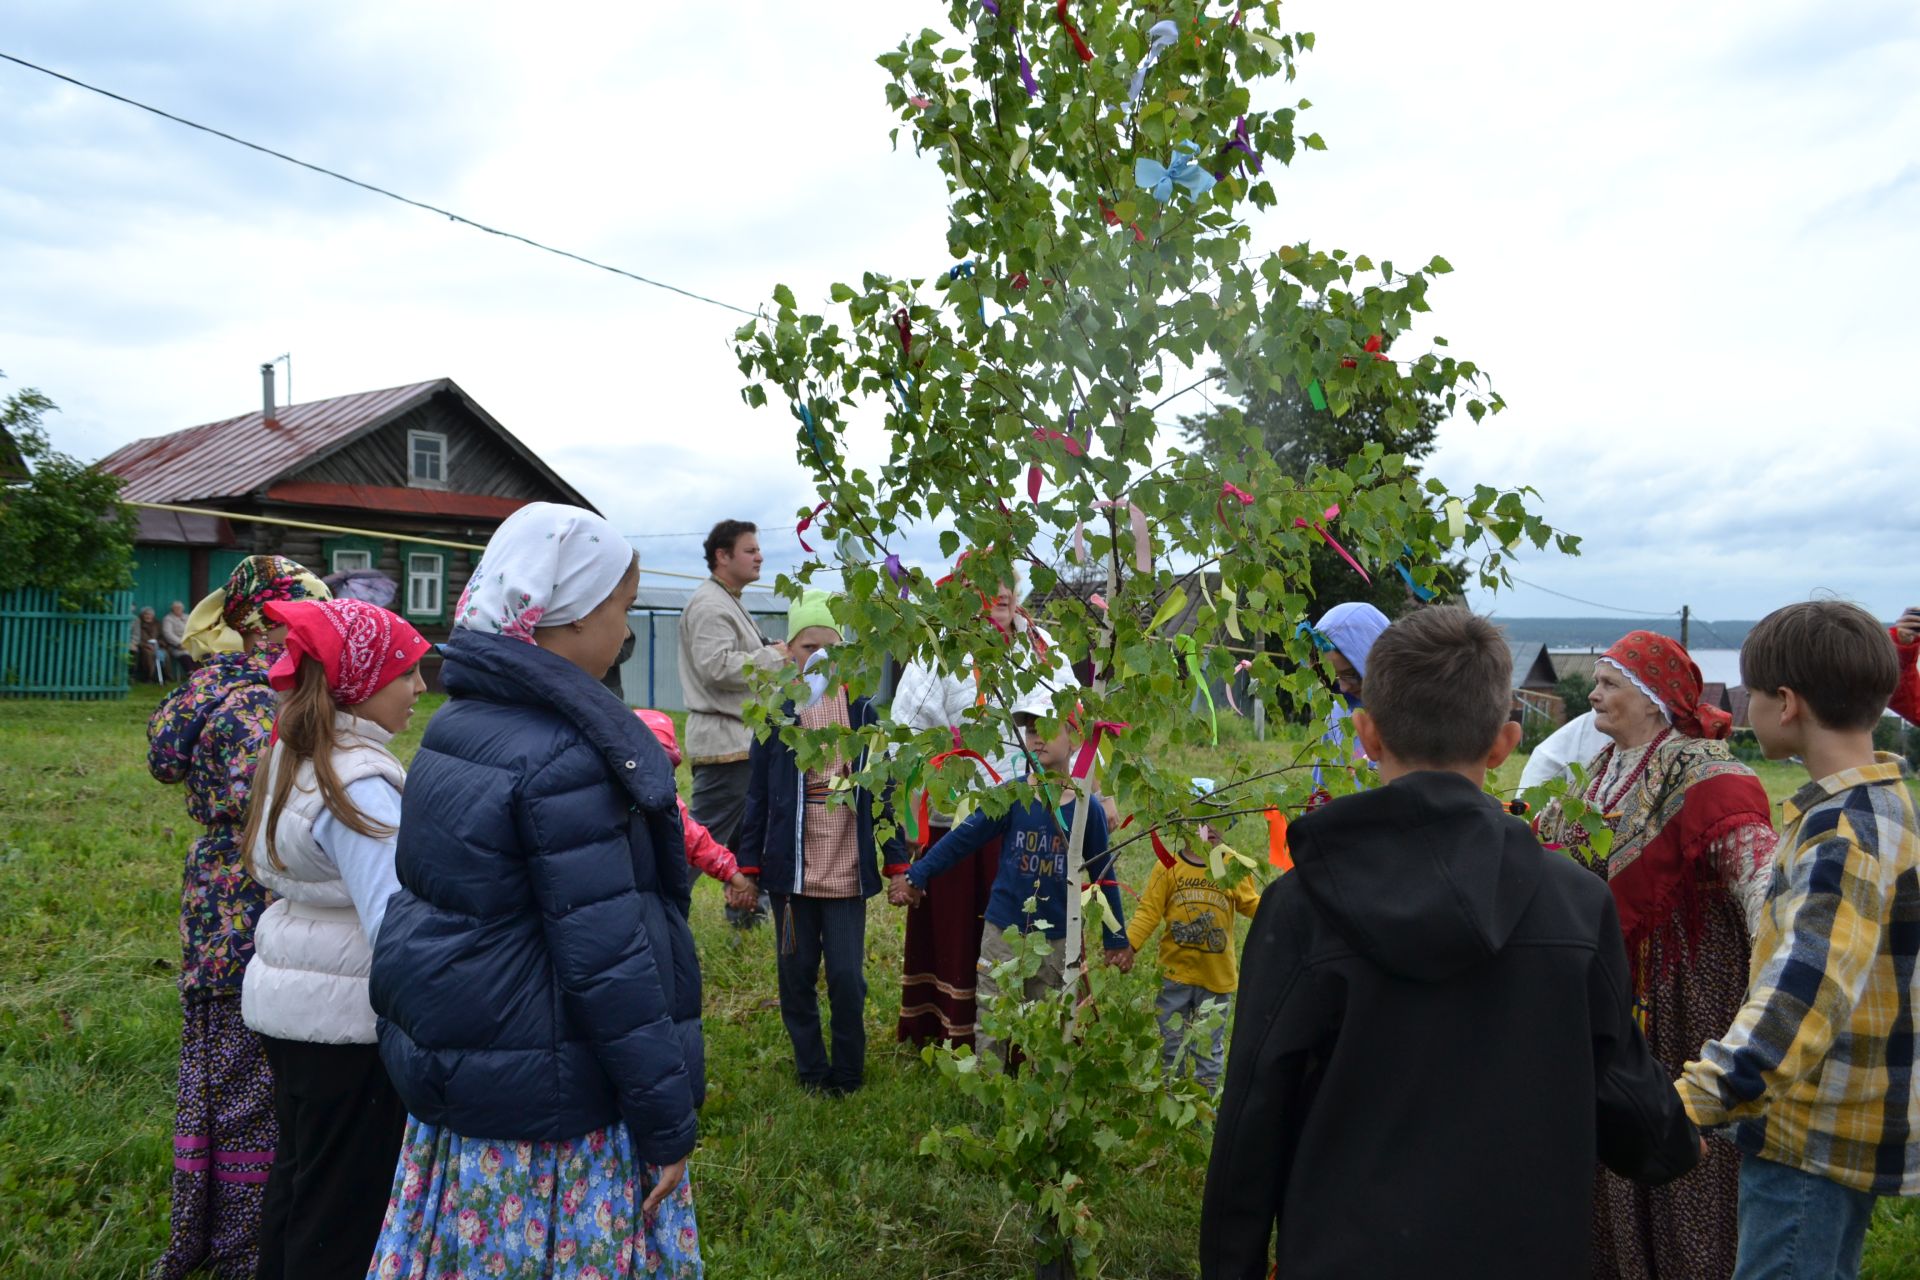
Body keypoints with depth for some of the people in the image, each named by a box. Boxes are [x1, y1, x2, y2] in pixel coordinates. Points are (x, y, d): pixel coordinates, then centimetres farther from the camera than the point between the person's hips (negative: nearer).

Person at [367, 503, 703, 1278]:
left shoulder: (460, 725, 4)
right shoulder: (562, 758, -24)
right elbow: (607, 959, -23)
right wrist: (667, 1123, -14)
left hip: (454, 1067, 9)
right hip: (553, 1116, -8)